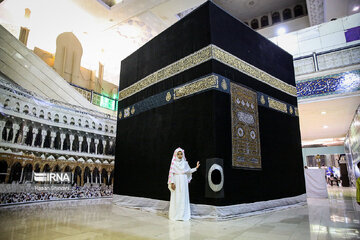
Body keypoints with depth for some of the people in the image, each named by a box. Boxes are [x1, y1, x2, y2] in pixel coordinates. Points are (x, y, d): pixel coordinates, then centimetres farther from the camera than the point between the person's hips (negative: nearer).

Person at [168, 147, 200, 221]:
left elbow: (189, 171, 12)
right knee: (176, 198, 0)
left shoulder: (185, 163, 6)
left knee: (183, 198, 5)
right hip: (176, 182, -3)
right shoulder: (174, 163, -4)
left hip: (184, 182, 3)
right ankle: (175, 215, 9)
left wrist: (196, 168, 1)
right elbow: (171, 173, -5)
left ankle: (183, 214, 14)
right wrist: (172, 183, -11)